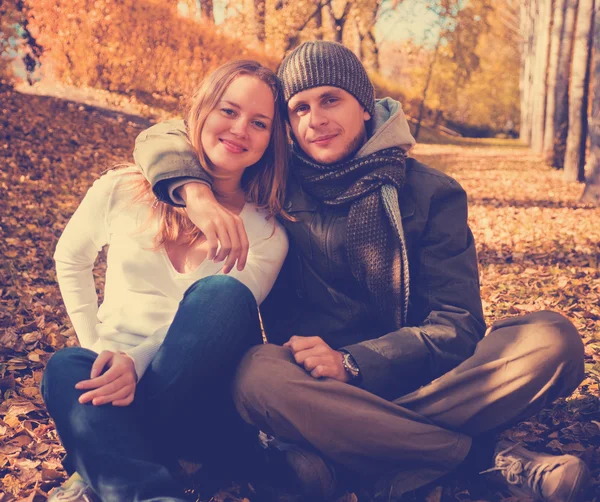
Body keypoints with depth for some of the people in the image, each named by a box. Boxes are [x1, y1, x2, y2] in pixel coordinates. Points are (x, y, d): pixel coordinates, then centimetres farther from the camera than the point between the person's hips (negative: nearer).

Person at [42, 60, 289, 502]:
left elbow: (214, 319, -11)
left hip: (198, 400, 0)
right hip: (115, 383, 1)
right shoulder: (122, 192, 1)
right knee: (67, 368, -33)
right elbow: (71, 261, 17)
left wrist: (137, 361, -29)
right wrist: (96, 349, 7)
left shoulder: (267, 234, -2)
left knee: (222, 294, -31)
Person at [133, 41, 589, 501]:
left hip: (410, 380, 1)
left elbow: (458, 324, -7)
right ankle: (493, 459, -25)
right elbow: (164, 138, 6)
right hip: (309, 383, 0)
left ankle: (331, 454, -27)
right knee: (258, 373, -36)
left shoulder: (431, 193, 2)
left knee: (553, 338, -21)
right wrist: (197, 191, -18)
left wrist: (351, 362, -22)